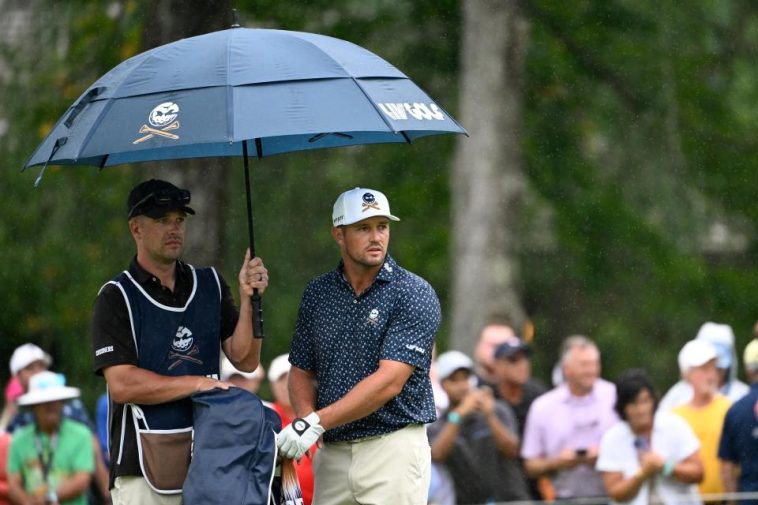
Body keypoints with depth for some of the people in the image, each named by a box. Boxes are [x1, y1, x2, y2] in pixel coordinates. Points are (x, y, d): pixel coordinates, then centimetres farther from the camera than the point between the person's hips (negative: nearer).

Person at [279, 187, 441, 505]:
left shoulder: (414, 295, -7)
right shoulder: (317, 293, 12)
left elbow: (389, 382, -15)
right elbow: (301, 371, 16)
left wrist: (318, 422, -18)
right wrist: (305, 417, -6)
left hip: (393, 451, -5)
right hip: (332, 452, 5)